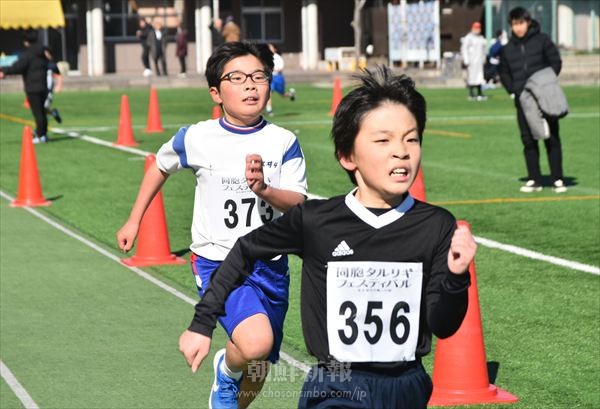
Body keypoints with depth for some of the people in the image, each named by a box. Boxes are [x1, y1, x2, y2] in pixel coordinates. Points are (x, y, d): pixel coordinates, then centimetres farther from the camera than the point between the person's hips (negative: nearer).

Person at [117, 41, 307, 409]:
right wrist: (134, 221, 19)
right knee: (255, 343, -30)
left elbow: (300, 205, -11)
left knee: (258, 370, 16)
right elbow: (161, 167, 14)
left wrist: (264, 189, -31)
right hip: (217, 261, -3)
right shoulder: (197, 139, -6)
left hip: (271, 267, 3)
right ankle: (226, 370, 5)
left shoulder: (283, 142, -4)